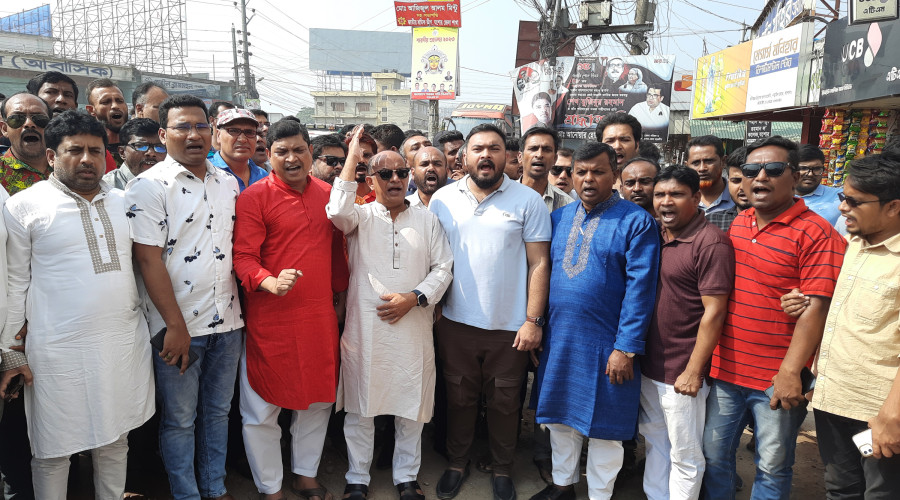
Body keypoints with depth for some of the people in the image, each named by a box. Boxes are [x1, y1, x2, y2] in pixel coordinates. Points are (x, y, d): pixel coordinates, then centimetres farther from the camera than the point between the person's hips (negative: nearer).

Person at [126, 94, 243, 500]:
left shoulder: (228, 183, 8)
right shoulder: (148, 186, -9)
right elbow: (148, 259, -13)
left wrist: (239, 310, 9)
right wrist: (176, 326, -15)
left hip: (227, 321, 5)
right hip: (177, 328, -5)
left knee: (218, 410, 18)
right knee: (179, 419, 10)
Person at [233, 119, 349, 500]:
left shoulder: (327, 194, 8)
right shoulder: (254, 197, -7)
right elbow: (243, 256, -12)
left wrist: (341, 294, 17)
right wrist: (271, 282, -30)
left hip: (321, 317, 5)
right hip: (270, 319, -5)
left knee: (318, 401, 17)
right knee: (262, 410, 7)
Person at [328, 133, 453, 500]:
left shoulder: (427, 219, 9)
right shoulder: (361, 215, 4)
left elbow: (442, 268, 6)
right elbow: (338, 212, -20)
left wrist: (413, 298, -8)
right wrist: (351, 159, -15)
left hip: (414, 328, 2)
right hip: (365, 328, -1)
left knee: (411, 405, 10)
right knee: (361, 405, 9)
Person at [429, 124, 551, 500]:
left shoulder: (528, 201, -4)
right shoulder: (443, 200, 2)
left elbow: (538, 264, -5)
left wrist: (533, 320, -9)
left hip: (509, 326, -1)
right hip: (455, 323, 2)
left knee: (503, 403, 13)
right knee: (459, 398, 16)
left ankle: (502, 470, 33)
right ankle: (457, 463, 36)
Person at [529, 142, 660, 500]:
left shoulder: (636, 222, -9)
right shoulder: (559, 218, 7)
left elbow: (640, 289, -13)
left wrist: (626, 348, -16)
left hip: (605, 345, -5)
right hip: (558, 339, 5)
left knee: (603, 429, 9)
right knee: (560, 417, 18)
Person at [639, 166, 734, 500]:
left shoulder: (711, 243, -16)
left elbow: (714, 313, -18)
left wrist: (693, 371, -16)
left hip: (682, 374, -7)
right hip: (649, 367, 7)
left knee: (684, 455, 8)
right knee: (655, 444, 21)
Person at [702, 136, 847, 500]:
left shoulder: (816, 233, -12)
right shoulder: (738, 224, 8)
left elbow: (816, 307, -16)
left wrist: (790, 373, -18)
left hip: (778, 379, -5)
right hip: (725, 370, 6)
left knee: (772, 469, 12)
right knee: (714, 456, 16)